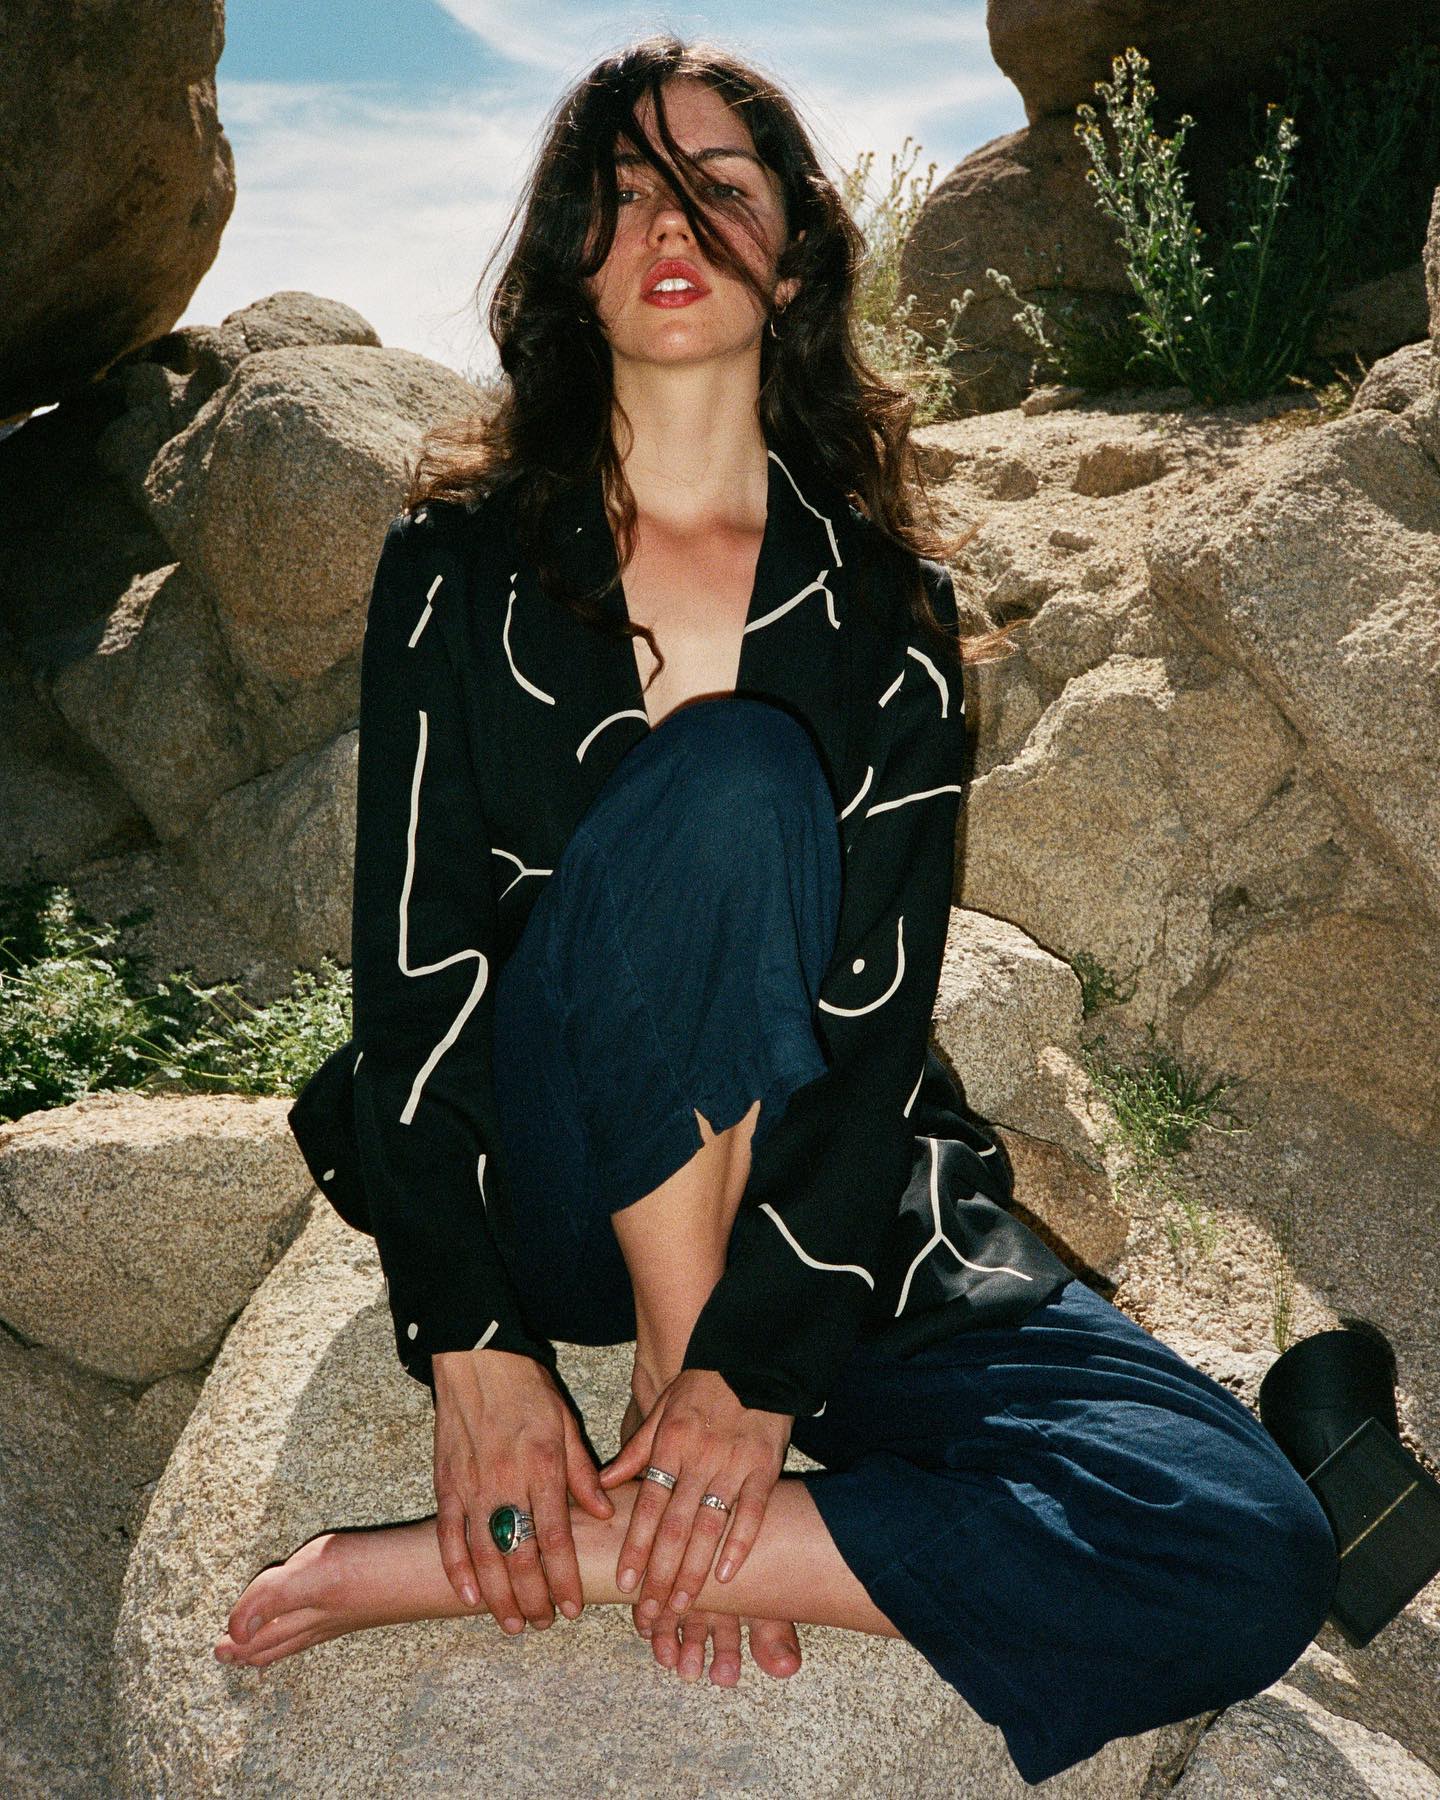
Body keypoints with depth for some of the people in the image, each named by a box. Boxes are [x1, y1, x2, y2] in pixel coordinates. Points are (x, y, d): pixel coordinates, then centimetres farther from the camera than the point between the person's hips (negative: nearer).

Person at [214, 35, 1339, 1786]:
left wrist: (761, 1364, -20)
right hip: (533, 1173, -2)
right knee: (731, 782, -31)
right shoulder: (462, 566, 0)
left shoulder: (889, 605, 1)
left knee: (1247, 1556, -20)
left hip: (811, 1183, 3)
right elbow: (412, 955, -9)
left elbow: (877, 1006, -9)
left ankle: (496, 1547, -19)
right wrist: (470, 1339, -20)